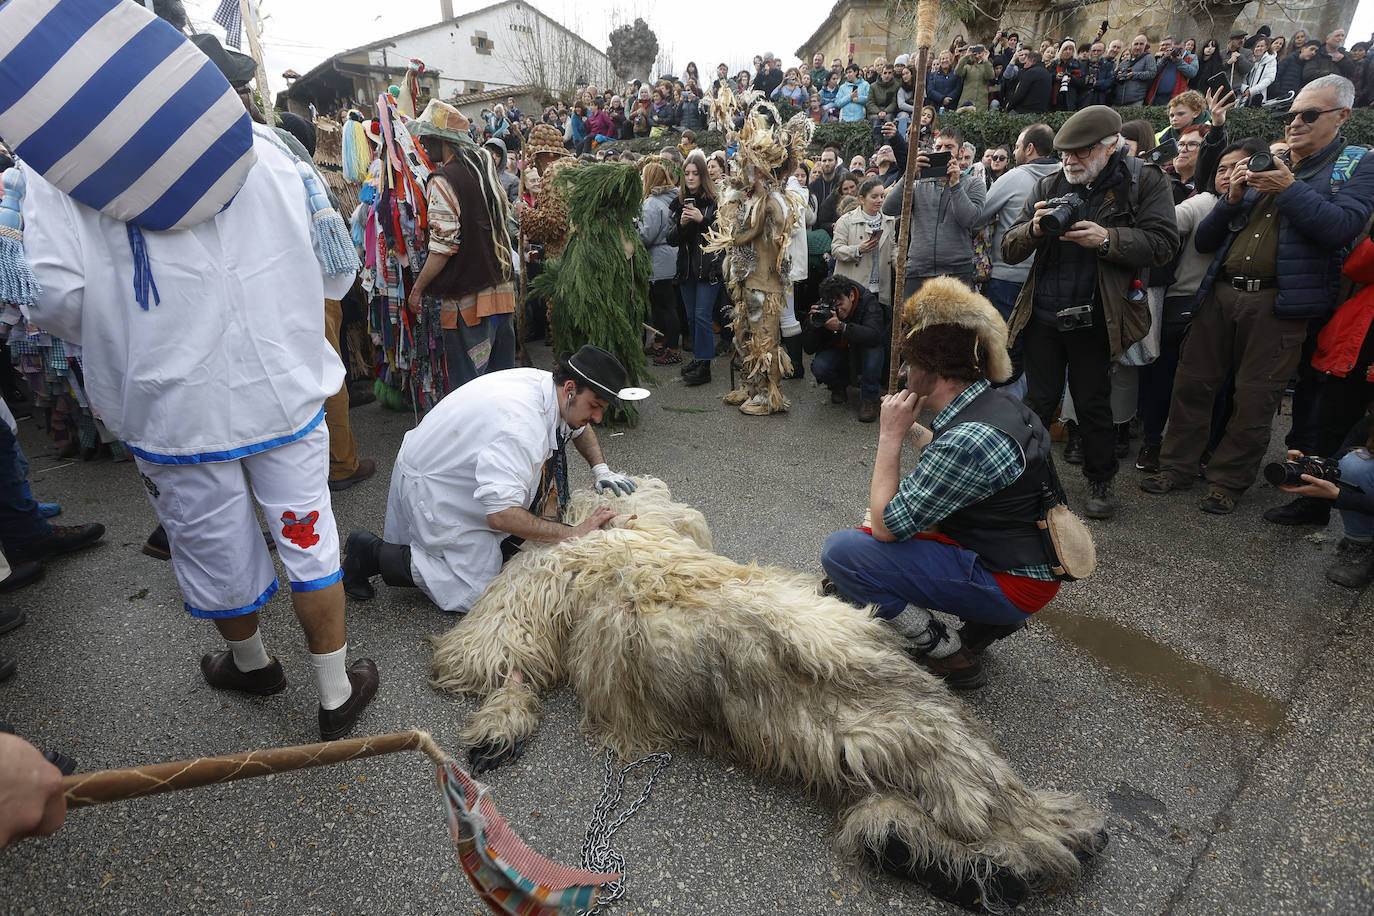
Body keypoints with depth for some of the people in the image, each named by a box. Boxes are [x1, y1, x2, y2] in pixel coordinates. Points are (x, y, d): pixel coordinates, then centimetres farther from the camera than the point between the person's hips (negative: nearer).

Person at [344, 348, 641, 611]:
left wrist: (600, 469, 0)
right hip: (430, 488, -9)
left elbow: (580, 427, 16)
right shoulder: (521, 424, -37)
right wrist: (572, 534, -35)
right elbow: (501, 515, -41)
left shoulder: (547, 382, -8)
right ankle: (373, 554, 2)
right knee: (477, 593, -8)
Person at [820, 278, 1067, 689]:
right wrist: (913, 432, 6)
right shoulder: (998, 402, 0)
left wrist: (891, 436, -17)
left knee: (840, 551, -16)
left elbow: (886, 527, -22)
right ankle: (990, 620, 17)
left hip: (1012, 584, -9)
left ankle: (949, 657, -3)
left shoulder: (969, 439, -28)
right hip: (1027, 558, 9)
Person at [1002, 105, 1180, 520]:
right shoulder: (1048, 186, 8)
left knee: (1093, 403, 9)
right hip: (1043, 314, 2)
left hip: (1094, 318, -2)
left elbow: (1163, 244, -9)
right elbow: (1008, 249, 3)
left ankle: (1100, 481, 26)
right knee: (1039, 399, 10)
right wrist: (1034, 229, -17)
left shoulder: (1144, 182, 0)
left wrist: (1107, 239, -23)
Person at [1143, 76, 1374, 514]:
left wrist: (1290, 189, -14)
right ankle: (1178, 465, 17)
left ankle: (1228, 481, 15)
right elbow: (1204, 240, 11)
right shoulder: (1264, 165, 17)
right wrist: (1233, 198, -4)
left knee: (1255, 400, 2)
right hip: (1221, 294, 4)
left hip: (1279, 303, -4)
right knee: (1192, 382, 5)